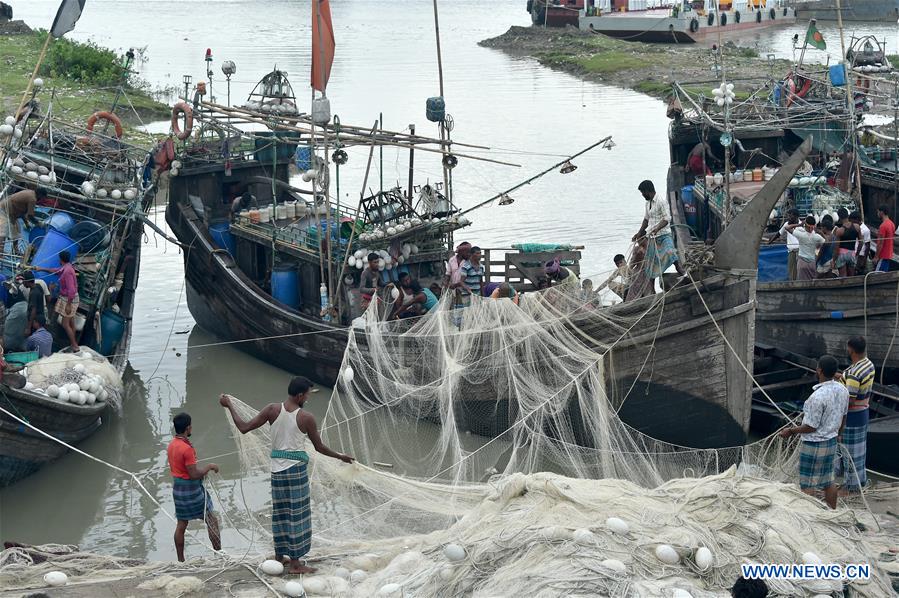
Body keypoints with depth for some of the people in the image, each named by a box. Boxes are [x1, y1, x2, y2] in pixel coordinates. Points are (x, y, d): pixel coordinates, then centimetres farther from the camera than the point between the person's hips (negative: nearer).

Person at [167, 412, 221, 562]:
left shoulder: (171, 445, 4)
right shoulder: (187, 448, -24)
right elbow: (194, 474, -24)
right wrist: (209, 467, -10)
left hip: (177, 487, 8)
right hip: (191, 489, -8)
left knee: (181, 524, 13)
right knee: (212, 520, 5)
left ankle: (180, 560, 18)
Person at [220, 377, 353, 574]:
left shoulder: (273, 409, -3)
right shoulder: (306, 418, -10)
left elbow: (244, 427, -3)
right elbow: (319, 447, 1)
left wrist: (229, 406, 9)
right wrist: (340, 456, 17)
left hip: (277, 469, 4)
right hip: (296, 469, -4)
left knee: (280, 513, 16)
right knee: (297, 514, 2)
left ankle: (279, 556, 27)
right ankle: (295, 563, 4)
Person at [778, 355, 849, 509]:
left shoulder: (818, 396, -29)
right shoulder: (843, 390, -3)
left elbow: (811, 427, -22)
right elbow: (842, 418, 10)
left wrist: (791, 430, -7)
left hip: (814, 444, -8)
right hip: (831, 442, 8)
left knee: (808, 485, 3)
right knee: (828, 481, 20)